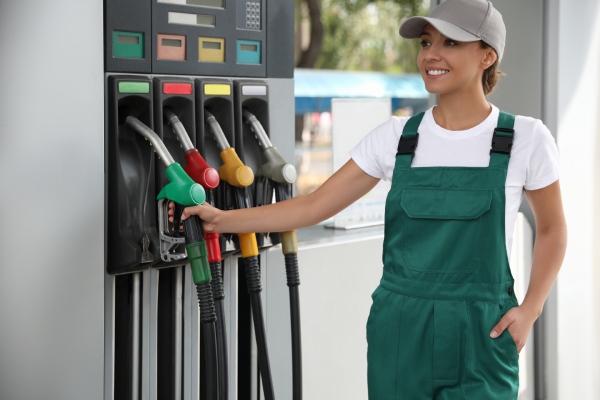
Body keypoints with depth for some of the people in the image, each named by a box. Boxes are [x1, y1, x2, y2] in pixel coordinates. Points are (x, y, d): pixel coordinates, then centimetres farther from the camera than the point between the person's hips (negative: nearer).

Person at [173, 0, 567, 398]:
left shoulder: (525, 138, -3)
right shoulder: (396, 137, 1)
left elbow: (552, 229, 8)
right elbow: (314, 206, 3)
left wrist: (529, 310, -3)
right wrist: (222, 220, -4)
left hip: (480, 336, -2)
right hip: (398, 331, 2)